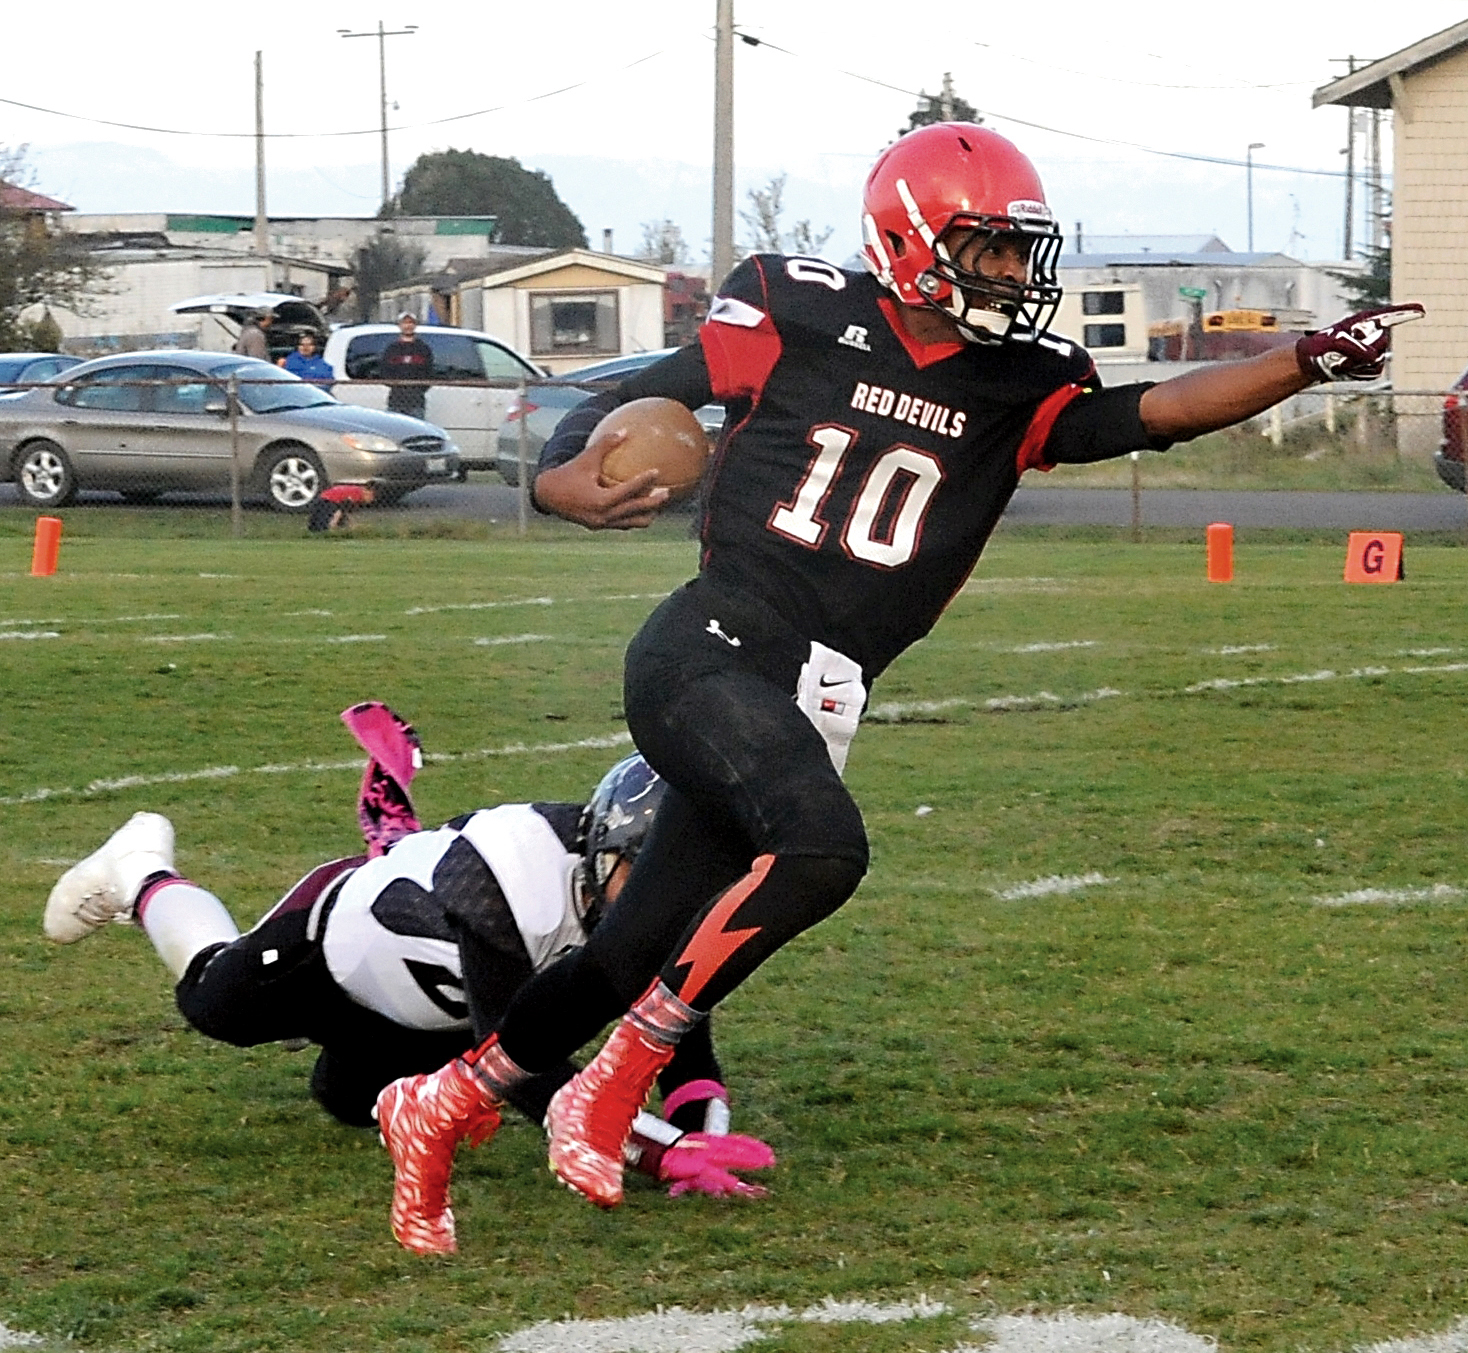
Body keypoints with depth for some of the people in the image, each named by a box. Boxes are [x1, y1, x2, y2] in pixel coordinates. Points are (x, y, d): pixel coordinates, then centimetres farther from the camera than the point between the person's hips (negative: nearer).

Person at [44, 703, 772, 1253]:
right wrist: (663, 1152, -59)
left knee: (352, 1099, 29)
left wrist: (703, 1131, -47)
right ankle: (141, 877, 50)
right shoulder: (510, 881, -49)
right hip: (349, 923, -5)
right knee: (216, 1001, 23)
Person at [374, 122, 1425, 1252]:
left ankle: (442, 1104, 29)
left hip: (809, 704, 6)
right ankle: (619, 1078, -14)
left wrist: (1305, 364, -17)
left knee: (635, 957, 8)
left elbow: (1151, 414, -5)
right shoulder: (797, 319, -2)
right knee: (821, 846, -29)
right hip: (709, 651, -5)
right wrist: (566, 480, -17)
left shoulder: (1017, 389, 8)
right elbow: (634, 402, 3)